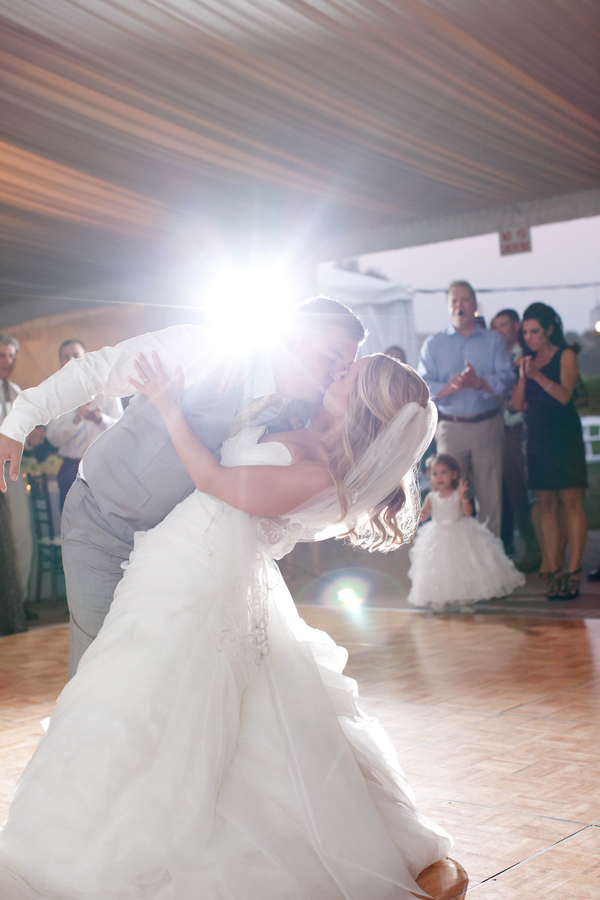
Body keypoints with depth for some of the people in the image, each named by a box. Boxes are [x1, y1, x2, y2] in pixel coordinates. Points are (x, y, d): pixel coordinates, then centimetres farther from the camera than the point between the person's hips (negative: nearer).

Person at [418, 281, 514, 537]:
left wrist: (479, 382, -19)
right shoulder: (433, 343, 10)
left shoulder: (493, 340, 11)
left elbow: (506, 379, -1)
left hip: (487, 426, 0)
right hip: (450, 427, 0)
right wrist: (450, 387, -18)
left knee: (490, 493, 1)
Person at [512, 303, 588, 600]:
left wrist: (537, 375, -24)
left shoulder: (565, 355, 0)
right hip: (537, 437, 5)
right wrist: (523, 375, -8)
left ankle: (573, 572, -8)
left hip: (564, 435, -5)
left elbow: (565, 395, -13)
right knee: (546, 505, 2)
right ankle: (553, 572, 3)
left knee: (571, 501, -8)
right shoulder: (528, 360, 13)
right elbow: (518, 404, 6)